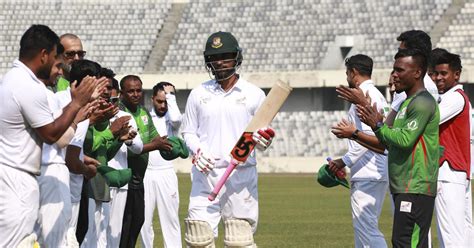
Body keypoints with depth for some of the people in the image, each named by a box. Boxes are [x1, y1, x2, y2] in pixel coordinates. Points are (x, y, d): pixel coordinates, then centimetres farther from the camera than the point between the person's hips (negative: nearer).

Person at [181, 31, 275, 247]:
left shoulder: (254, 94, 5)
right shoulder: (198, 93, 10)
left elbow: (264, 136, 8)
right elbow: (188, 132, 14)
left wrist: (264, 140, -16)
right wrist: (197, 151, -7)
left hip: (241, 175, -1)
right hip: (205, 175, 2)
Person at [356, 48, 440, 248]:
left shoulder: (422, 103, -11)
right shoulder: (407, 103, 22)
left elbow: (405, 140, -20)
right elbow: (391, 145, 23)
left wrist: (378, 125, -7)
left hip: (415, 189, -10)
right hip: (403, 187, 10)